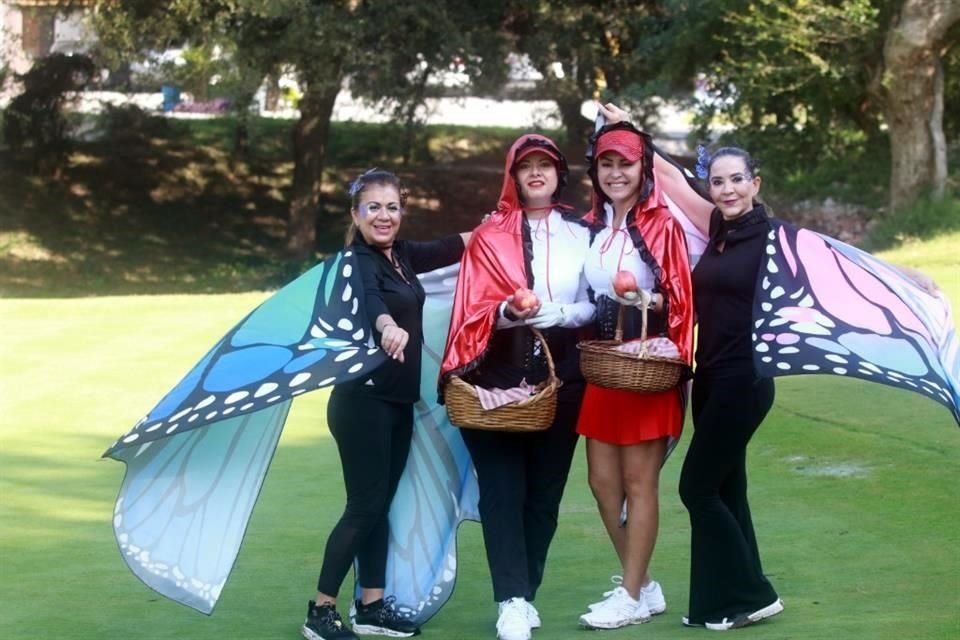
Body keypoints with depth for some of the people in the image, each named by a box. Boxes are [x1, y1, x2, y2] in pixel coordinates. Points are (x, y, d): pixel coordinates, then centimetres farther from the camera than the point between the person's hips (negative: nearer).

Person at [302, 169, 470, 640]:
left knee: (381, 504, 11)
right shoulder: (357, 261, -16)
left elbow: (448, 248, 26)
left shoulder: (401, 255, 8)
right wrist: (388, 327, -59)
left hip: (398, 400, 8)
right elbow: (369, 298, -39)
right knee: (364, 505, -8)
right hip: (362, 399, -8)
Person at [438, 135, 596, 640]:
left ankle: (526, 594, 15)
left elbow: (594, 306, 5)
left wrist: (561, 314, -14)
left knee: (545, 488, 5)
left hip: (560, 376, 2)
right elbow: (474, 308, -2)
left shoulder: (580, 234, 8)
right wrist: (508, 312, -22)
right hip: (500, 375, -2)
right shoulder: (490, 235, 4)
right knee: (502, 488, -7)